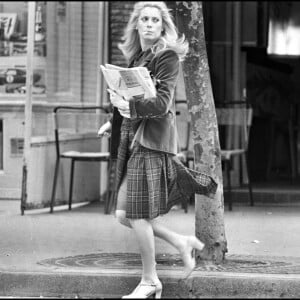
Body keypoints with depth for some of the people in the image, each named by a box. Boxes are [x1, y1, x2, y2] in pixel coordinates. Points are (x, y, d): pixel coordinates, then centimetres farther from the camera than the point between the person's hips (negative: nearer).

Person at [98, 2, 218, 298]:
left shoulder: (167, 57, -8)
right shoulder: (135, 57, 14)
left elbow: (162, 103, -18)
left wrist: (130, 106, -30)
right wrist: (115, 121, 17)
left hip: (151, 140, -8)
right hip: (131, 140, 8)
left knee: (138, 215, -7)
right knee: (125, 215, 6)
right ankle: (181, 242, 24)